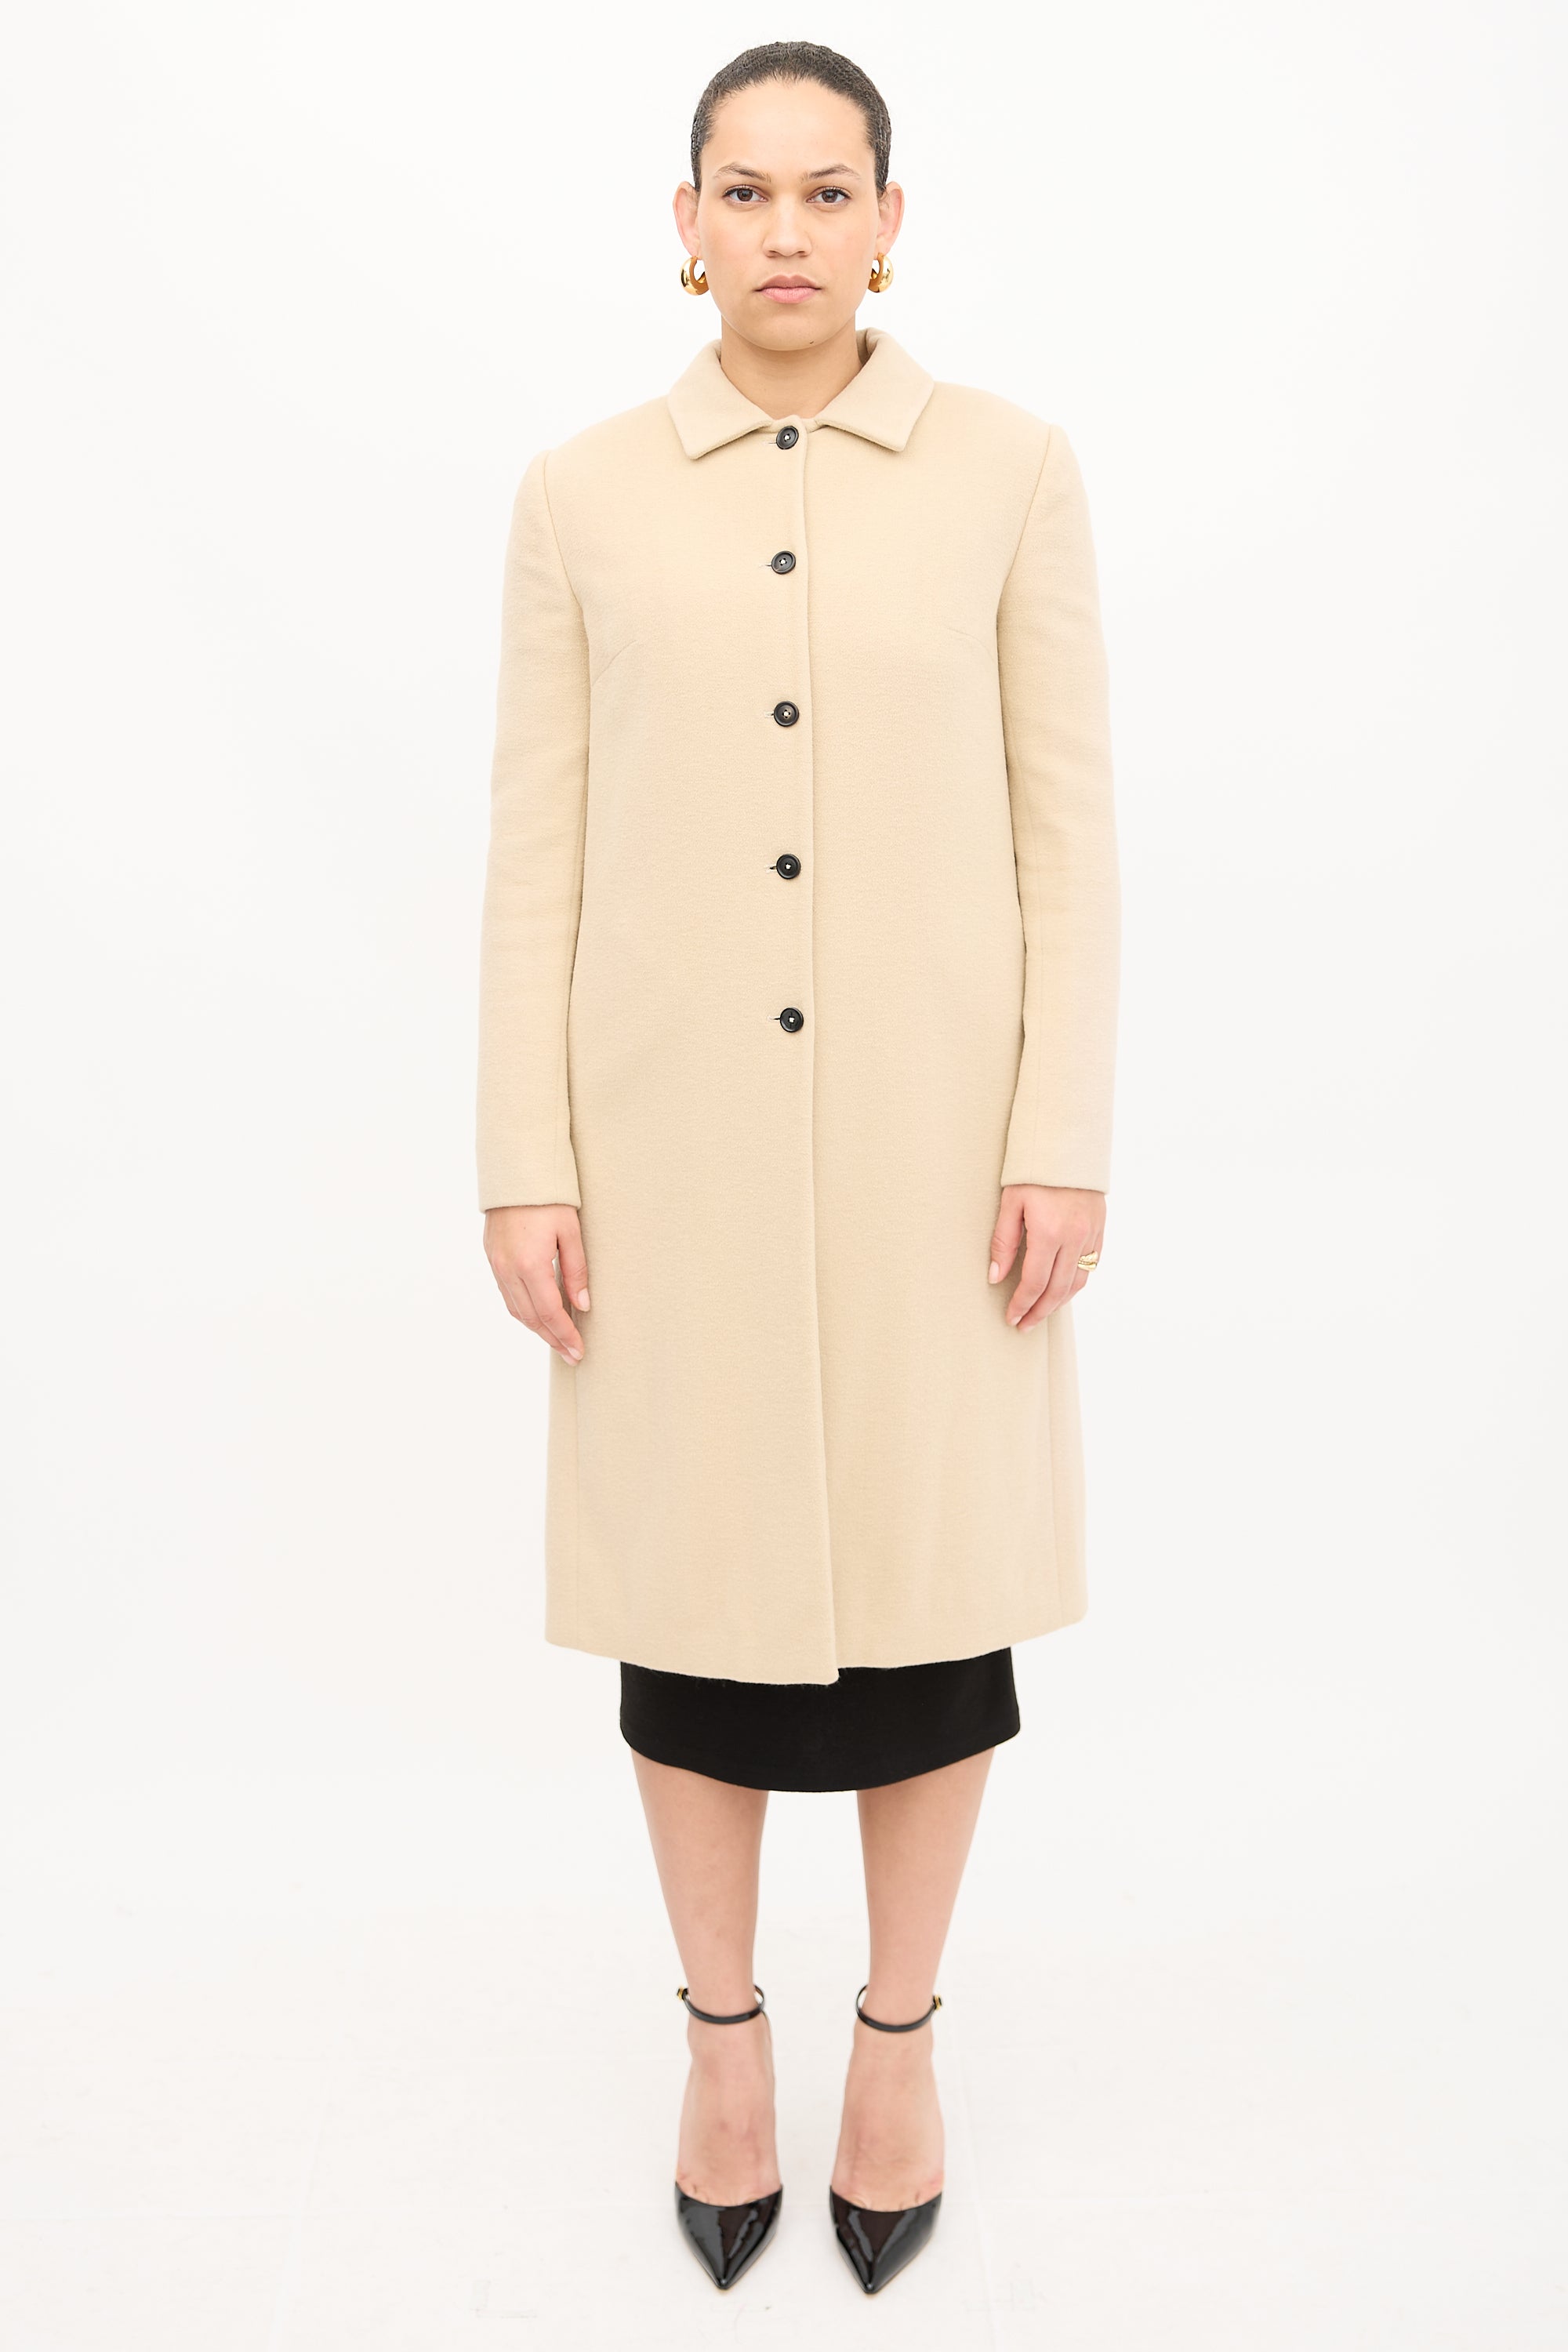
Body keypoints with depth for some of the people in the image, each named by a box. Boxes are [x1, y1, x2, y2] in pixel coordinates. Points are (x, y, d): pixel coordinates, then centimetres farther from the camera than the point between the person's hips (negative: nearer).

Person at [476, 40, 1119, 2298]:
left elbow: (1068, 818, 1)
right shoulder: (582, 493, 4)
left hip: (930, 1121, 0)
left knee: (929, 1569, 9)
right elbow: (538, 844, 3)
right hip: (673, 1122, 1)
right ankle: (724, 2030, 31)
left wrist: (1064, 1136, -6)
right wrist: (527, 1161, -2)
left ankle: (899, 2031, 31)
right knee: (694, 1573, 10)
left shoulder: (1010, 467, 2)